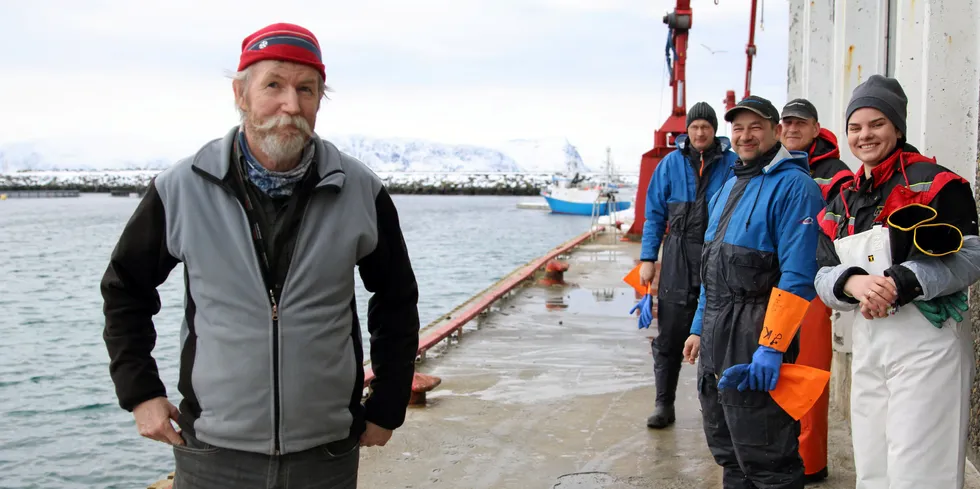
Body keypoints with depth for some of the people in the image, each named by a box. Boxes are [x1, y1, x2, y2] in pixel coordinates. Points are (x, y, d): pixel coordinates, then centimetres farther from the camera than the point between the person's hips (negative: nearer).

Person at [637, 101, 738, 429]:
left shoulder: (733, 164, 0)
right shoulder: (671, 163, 4)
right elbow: (655, 213, 6)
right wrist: (648, 258, 0)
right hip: (678, 259, 1)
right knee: (670, 335, 2)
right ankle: (664, 404, 12)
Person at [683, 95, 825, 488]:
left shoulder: (793, 186, -11)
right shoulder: (730, 187, 17)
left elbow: (797, 276, -19)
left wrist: (771, 347, -24)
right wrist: (699, 327, 19)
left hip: (757, 337, -9)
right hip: (716, 335, 9)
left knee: (764, 456, -1)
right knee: (726, 448, 19)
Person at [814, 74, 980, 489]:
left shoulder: (931, 182, -4)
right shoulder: (844, 200, 14)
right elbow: (824, 276, 9)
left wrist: (899, 284, -22)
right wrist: (852, 283, -14)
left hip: (927, 339, -6)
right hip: (867, 343, 6)